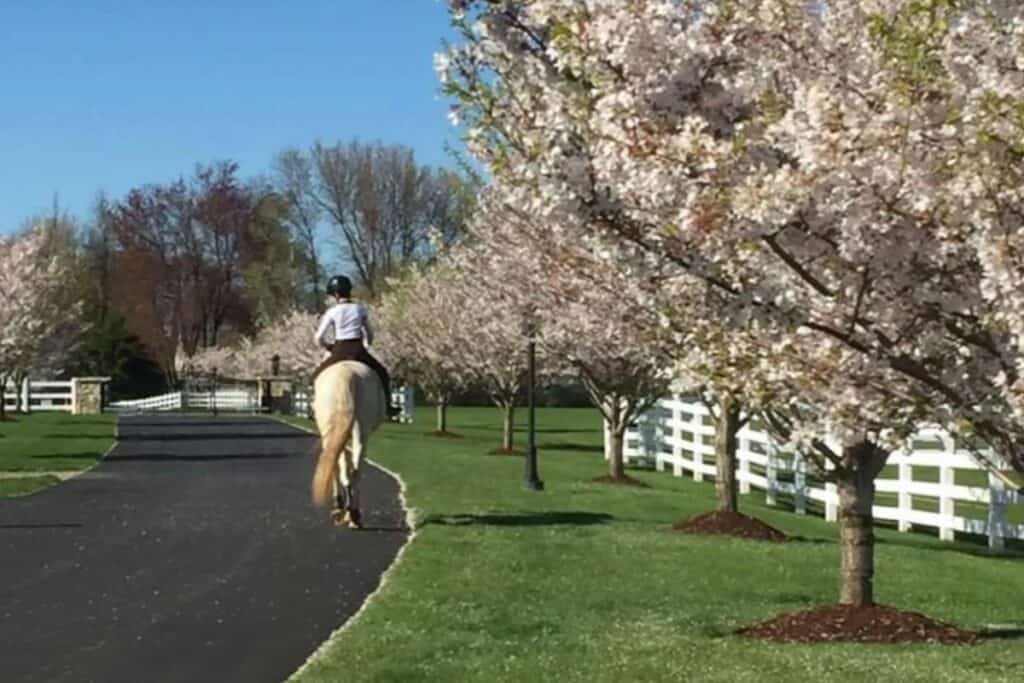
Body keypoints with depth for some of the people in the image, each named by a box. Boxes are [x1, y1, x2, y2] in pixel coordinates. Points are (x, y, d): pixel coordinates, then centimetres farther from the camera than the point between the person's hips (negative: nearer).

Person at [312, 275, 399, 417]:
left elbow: (318, 339, -3)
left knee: (317, 375, 18)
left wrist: (328, 346, 16)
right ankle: (387, 405, 13)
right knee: (382, 373, 23)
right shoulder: (360, 309, 5)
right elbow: (370, 334, 16)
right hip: (358, 351, 2)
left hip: (340, 352, -2)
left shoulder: (332, 312, -4)